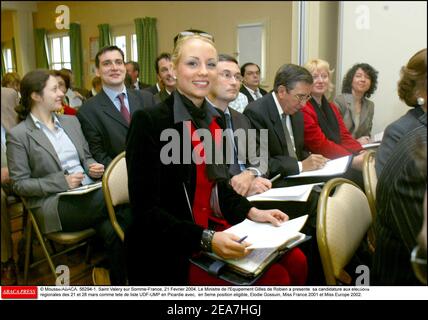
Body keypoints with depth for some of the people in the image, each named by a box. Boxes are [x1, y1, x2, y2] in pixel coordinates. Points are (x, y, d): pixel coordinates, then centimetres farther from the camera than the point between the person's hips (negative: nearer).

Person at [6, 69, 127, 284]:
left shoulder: (71, 121, 16)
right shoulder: (18, 134, -1)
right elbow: (19, 184, -4)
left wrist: (93, 167, -2)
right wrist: (62, 182, -14)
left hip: (90, 193, 5)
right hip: (54, 204, -5)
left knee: (114, 231, -26)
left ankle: (119, 283, -9)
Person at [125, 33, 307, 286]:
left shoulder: (214, 119, 6)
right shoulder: (149, 121, -17)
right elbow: (145, 209, -18)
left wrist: (251, 212, -1)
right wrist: (206, 239, -27)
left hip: (213, 231, 7)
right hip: (169, 251, -7)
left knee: (296, 262, -4)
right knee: (274, 277, -15)